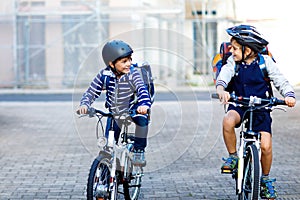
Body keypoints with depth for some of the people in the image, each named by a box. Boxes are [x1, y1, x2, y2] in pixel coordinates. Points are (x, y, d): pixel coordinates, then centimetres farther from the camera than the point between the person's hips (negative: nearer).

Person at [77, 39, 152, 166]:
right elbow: (91, 92, -13)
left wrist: (145, 105, -56)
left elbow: (142, 90, -35)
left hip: (132, 109, -2)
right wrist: (84, 105, -34)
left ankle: (139, 150, -17)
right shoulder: (104, 75, -17)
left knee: (142, 119, -34)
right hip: (114, 113, 2)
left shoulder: (132, 74, -22)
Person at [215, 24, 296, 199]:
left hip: (261, 108, -1)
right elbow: (224, 75, -19)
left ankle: (266, 178, 13)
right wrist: (221, 90, -42)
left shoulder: (265, 62, -6)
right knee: (228, 121, -34)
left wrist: (289, 95, -29)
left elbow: (281, 81, -8)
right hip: (239, 105, 1)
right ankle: (233, 156, -11)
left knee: (266, 146, -14)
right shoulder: (233, 62, -2)